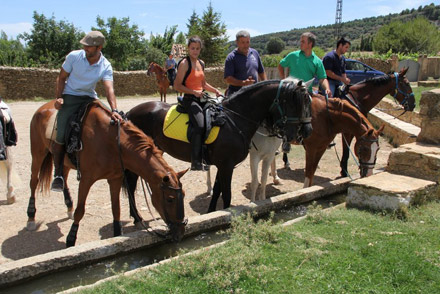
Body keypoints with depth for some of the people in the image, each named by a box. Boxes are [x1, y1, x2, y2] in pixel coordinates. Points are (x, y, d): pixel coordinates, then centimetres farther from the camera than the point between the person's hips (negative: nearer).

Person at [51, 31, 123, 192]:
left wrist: (114, 110, -36)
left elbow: (109, 89, -21)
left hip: (89, 98, 2)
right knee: (61, 136, -15)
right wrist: (58, 97, -14)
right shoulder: (74, 56, -9)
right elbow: (61, 78, 1)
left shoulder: (106, 66, -8)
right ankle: (58, 174, 4)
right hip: (69, 97, -2)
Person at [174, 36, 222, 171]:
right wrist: (194, 92, -19)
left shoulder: (201, 63, 17)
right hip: (190, 99, -8)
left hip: (201, 99, 9)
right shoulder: (184, 63, -6)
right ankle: (196, 162, -27)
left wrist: (216, 91, 13)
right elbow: (177, 85, -10)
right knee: (199, 125, -30)